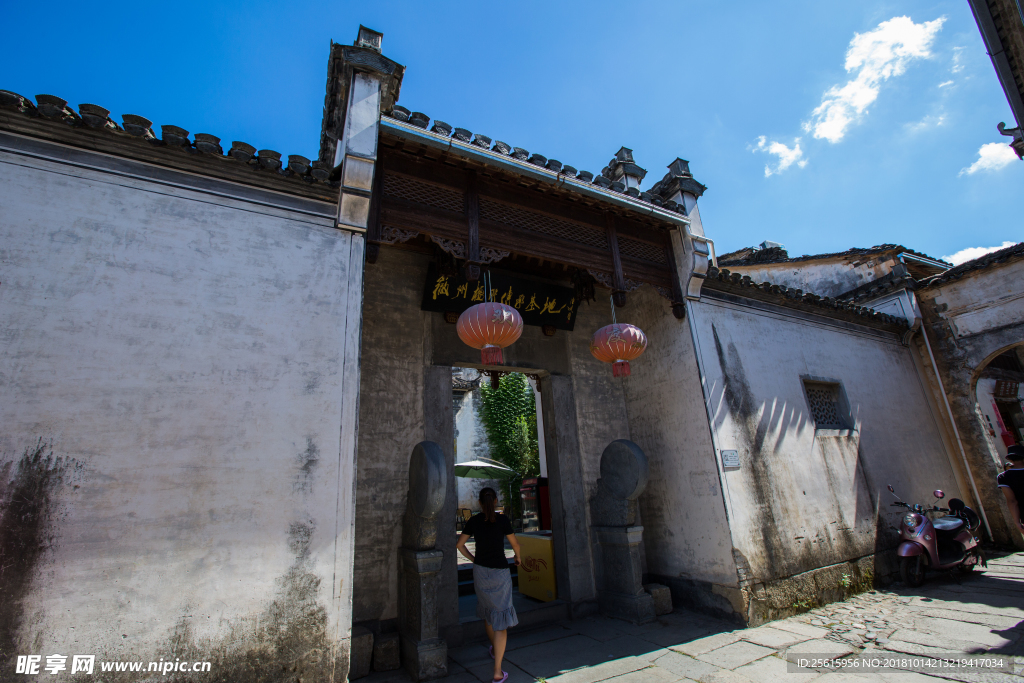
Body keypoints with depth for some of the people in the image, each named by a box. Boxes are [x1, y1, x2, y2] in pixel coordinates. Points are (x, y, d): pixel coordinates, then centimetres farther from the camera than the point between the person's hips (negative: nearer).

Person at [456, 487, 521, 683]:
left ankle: (495, 649, 49)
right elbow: (515, 544, -3)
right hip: (500, 572, -4)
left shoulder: (473, 521, -3)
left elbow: (460, 545, 4)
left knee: (487, 610, 26)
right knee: (500, 617, 3)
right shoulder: (502, 520, -13)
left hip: (480, 570, 4)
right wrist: (518, 557, 17)